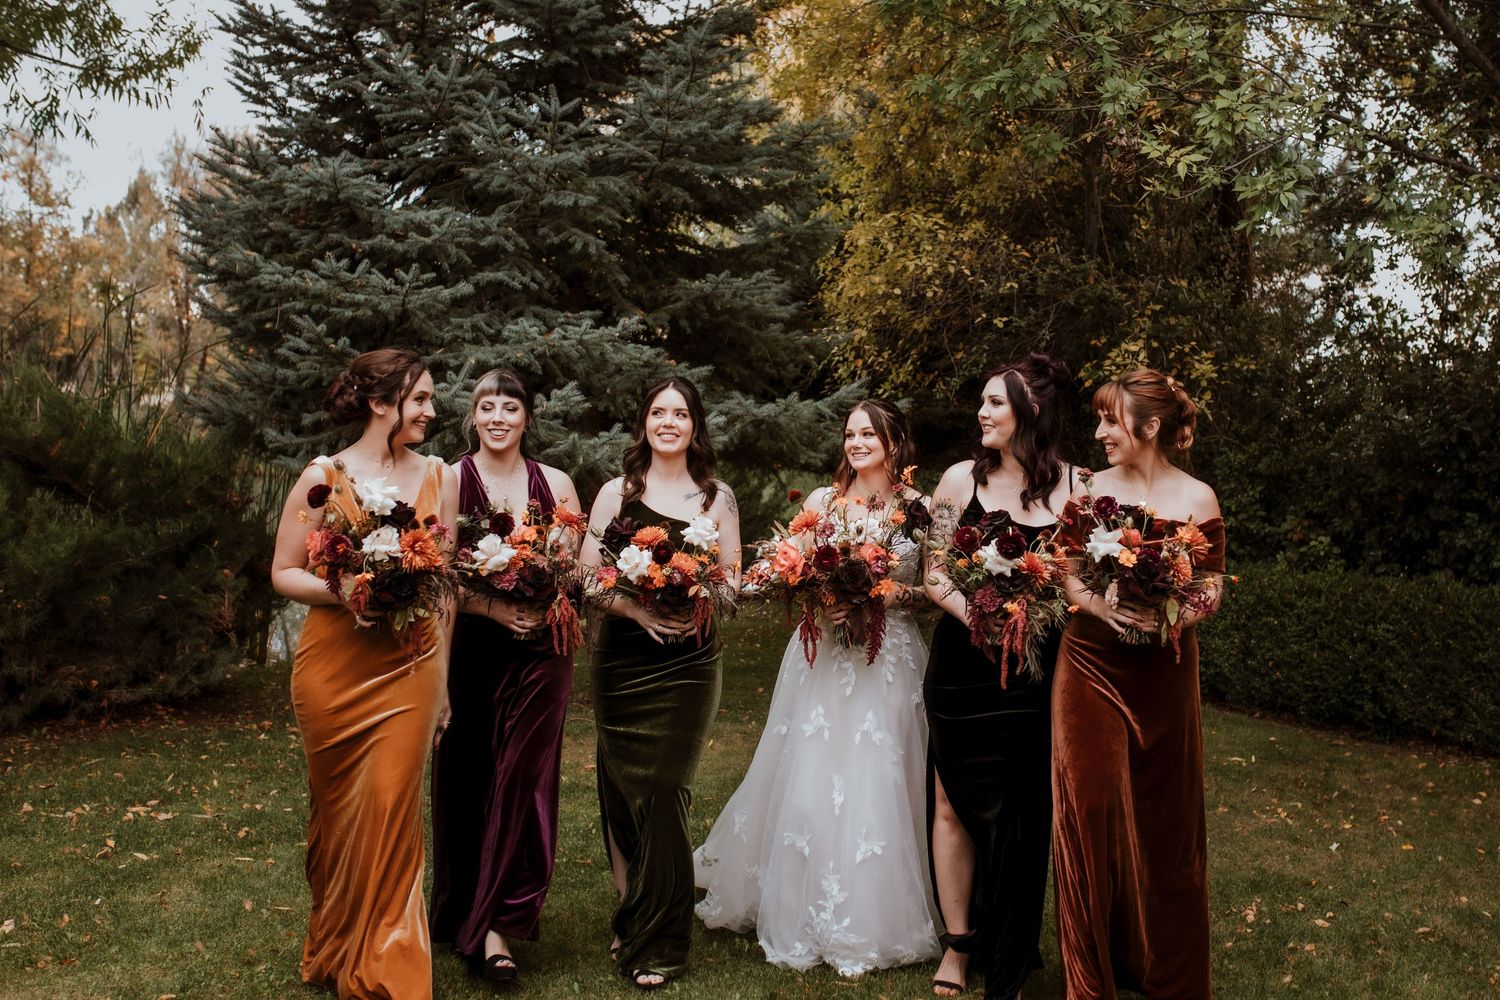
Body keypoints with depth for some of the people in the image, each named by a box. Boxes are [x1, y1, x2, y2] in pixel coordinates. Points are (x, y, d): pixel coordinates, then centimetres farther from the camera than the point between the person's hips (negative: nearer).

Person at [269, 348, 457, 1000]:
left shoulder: (438, 477, 4)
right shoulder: (323, 475, -3)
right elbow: (284, 573, 1)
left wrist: (441, 668, 11)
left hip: (408, 666, 1)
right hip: (333, 665, -1)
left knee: (391, 813, 0)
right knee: (337, 813, 12)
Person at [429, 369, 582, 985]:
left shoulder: (555, 483, 7)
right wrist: (493, 607, -17)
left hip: (540, 650, 1)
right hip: (469, 648, -1)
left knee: (522, 779, -2)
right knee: (466, 778, 7)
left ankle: (495, 925, 4)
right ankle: (463, 909, 24)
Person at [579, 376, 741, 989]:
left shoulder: (717, 498, 6)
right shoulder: (616, 493, 4)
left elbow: (732, 577, 7)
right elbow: (588, 574, 1)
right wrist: (635, 607, -15)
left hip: (688, 660, -1)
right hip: (622, 657, 1)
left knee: (664, 795, -3)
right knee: (623, 790, 5)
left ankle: (657, 941, 11)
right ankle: (634, 918, 25)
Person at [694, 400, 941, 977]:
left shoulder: (917, 509, 2)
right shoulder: (822, 500, 5)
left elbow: (931, 588, 3)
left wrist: (886, 595, -13)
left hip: (888, 660, -1)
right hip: (823, 654, 1)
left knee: (875, 780, 0)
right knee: (810, 778, 4)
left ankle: (871, 921, 16)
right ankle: (805, 917, 20)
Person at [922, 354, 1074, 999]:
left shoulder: (1073, 486, 0)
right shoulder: (962, 479, -1)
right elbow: (934, 573, 0)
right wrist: (977, 615, -16)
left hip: (1037, 672, 0)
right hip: (964, 665, 0)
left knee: (1023, 812, 8)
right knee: (954, 804, 8)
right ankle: (958, 942, 27)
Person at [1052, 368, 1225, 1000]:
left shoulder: (1196, 498, -1)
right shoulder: (1088, 488, 2)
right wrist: (1095, 602, -16)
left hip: (1163, 673, 0)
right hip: (1091, 667, 1)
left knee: (1163, 818, 9)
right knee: (1089, 810, 1)